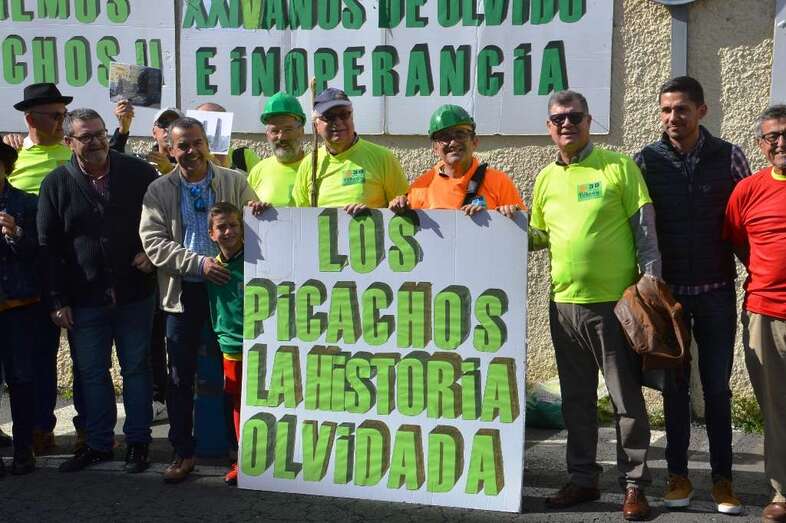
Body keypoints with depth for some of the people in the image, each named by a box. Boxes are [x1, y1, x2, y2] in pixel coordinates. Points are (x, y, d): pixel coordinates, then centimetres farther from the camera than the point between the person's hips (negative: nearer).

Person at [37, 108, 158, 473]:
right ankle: (98, 443, 24)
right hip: (83, 300, 1)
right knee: (91, 372, 10)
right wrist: (57, 301, -3)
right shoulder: (56, 184, -1)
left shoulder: (139, 172, -3)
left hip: (135, 294, -1)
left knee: (136, 368, 9)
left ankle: (138, 442, 21)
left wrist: (152, 250, -9)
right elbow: (49, 247, 0)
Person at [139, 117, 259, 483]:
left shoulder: (234, 182, 5)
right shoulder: (159, 191, 4)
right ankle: (182, 453, 20)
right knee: (180, 377, 8)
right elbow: (153, 242, -6)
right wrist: (199, 263, -18)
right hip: (183, 293, 1)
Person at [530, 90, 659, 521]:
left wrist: (651, 279, -11)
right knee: (576, 398, 13)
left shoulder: (618, 166, -2)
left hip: (615, 300, -5)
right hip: (564, 302, 5)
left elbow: (645, 227, -3)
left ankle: (634, 484, 13)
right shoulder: (546, 178, 12)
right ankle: (583, 478, 25)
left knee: (627, 398, 2)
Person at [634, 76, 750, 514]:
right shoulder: (645, 161, 0)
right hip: (666, 291, 0)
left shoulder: (729, 157, 0)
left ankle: (723, 477, 16)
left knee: (717, 386, 5)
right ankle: (678, 474, 19)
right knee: (675, 385, 8)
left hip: (716, 291, 0)